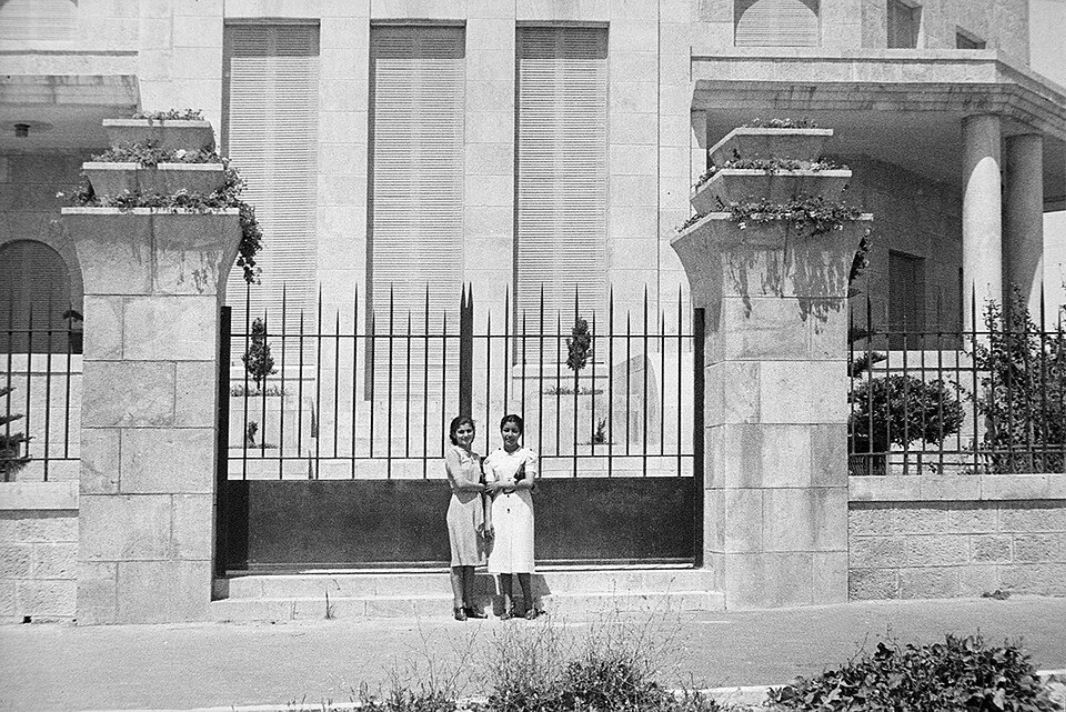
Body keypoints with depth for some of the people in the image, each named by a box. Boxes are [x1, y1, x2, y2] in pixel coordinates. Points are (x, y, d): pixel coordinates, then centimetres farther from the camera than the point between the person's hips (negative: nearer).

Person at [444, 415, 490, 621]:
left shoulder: (475, 457, 17)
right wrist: (483, 486, 0)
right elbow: (460, 483, -13)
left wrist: (486, 517, 6)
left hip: (477, 506, 6)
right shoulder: (452, 453, -3)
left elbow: (482, 483, 14)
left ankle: (469, 604, 11)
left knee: (472, 558, 7)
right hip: (460, 505, -6)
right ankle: (458, 605, 2)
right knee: (460, 558, -3)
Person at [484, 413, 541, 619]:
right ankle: (507, 605, 3)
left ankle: (529, 605, 2)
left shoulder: (527, 455, 5)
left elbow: (529, 482, -6)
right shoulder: (492, 458, 11)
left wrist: (502, 484, -2)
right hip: (499, 508, 2)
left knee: (521, 555, -6)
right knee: (502, 555, -1)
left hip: (521, 508, -2)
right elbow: (489, 488, 4)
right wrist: (517, 483, -5)